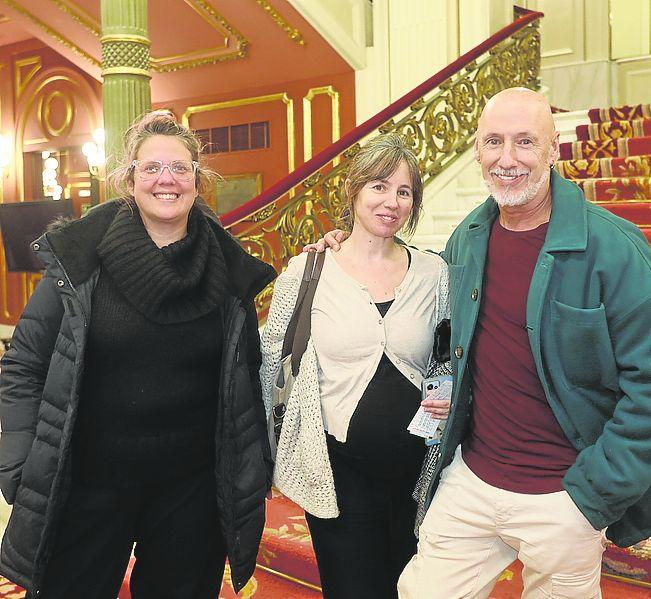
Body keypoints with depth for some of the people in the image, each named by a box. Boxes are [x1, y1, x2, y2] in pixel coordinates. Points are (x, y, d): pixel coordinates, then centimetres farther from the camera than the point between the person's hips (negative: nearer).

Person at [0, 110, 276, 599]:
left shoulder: (229, 272, -2)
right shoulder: (80, 260, -8)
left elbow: (246, 380, 7)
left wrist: (251, 479, 6)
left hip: (192, 485, 2)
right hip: (89, 481, -1)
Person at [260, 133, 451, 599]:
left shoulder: (434, 273, 1)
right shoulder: (306, 272, -4)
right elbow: (270, 362, 5)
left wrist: (452, 396, -7)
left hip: (415, 470, 3)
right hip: (338, 470, -2)